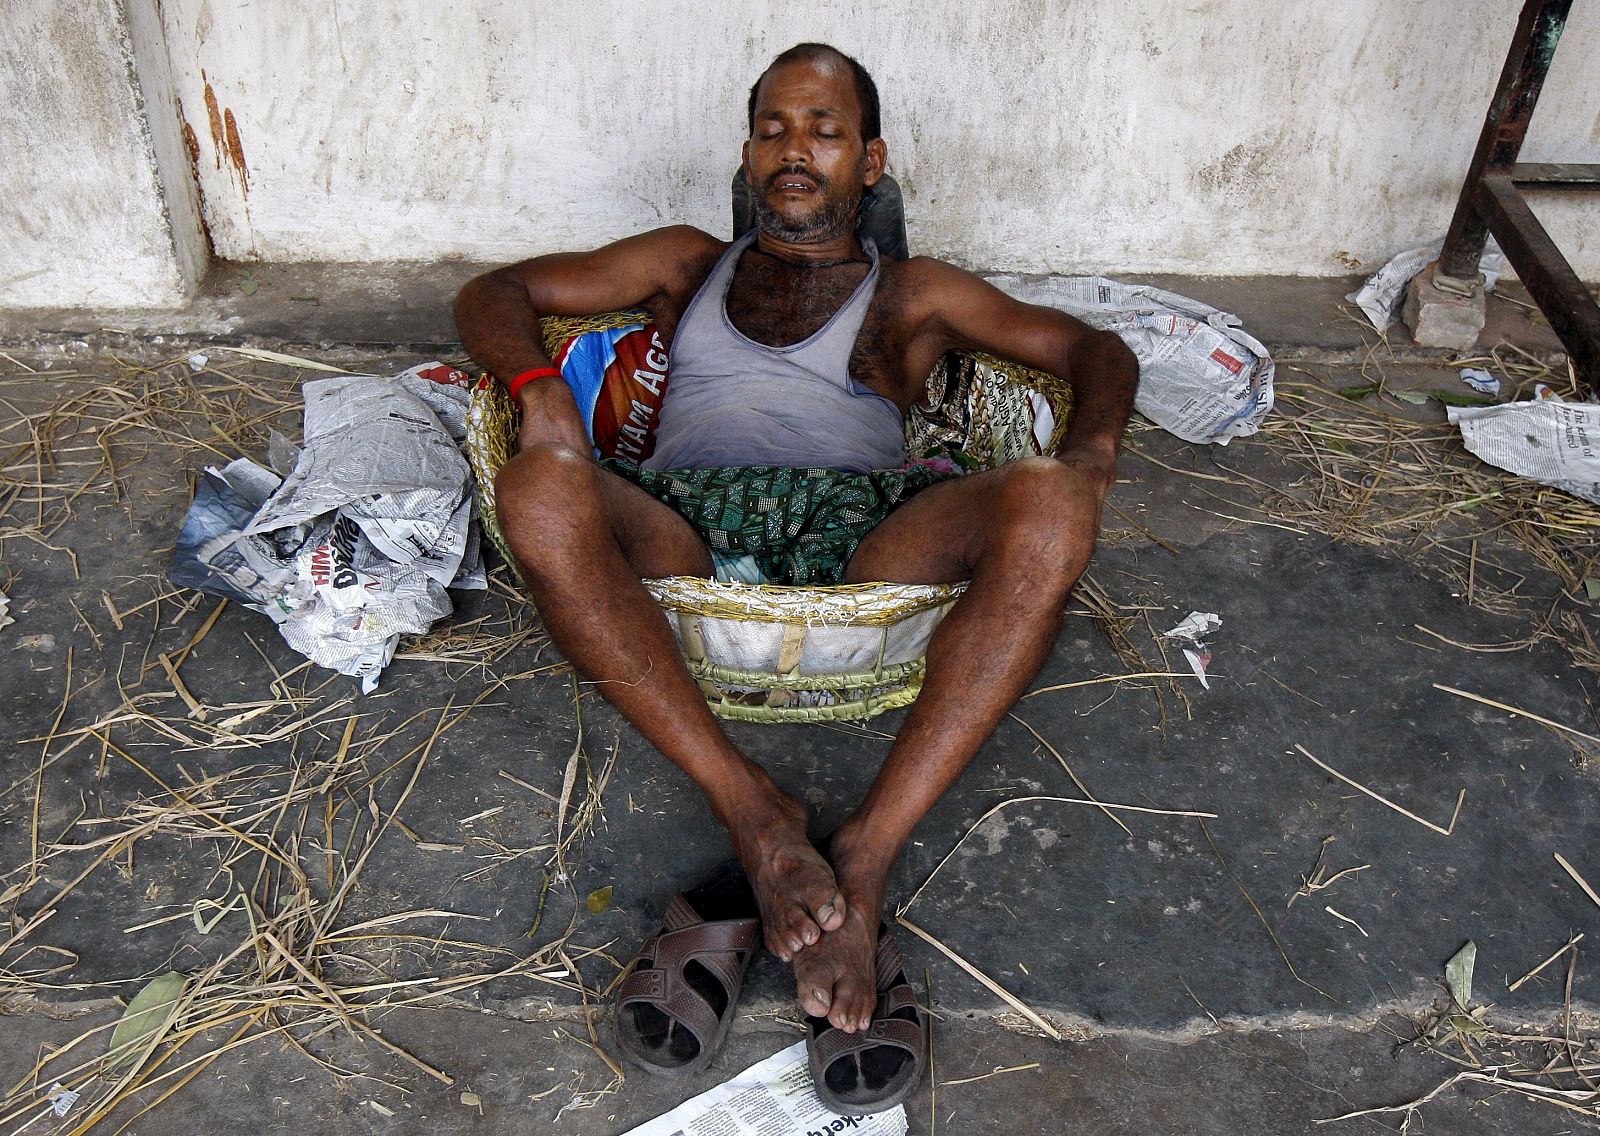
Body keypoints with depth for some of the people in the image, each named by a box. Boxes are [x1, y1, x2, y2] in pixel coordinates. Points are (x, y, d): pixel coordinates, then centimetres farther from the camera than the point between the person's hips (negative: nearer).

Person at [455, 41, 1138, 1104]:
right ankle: (756, 812, -32)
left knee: (1047, 508, -30)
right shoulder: (688, 264, 31)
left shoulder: (912, 293, 28)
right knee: (540, 491, -31)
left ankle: (867, 854, -34)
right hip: (682, 540, 1)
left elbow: (1096, 348, 22)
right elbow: (495, 292, 24)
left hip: (862, 552, 0)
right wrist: (537, 382, -1)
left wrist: (1093, 447, -4)